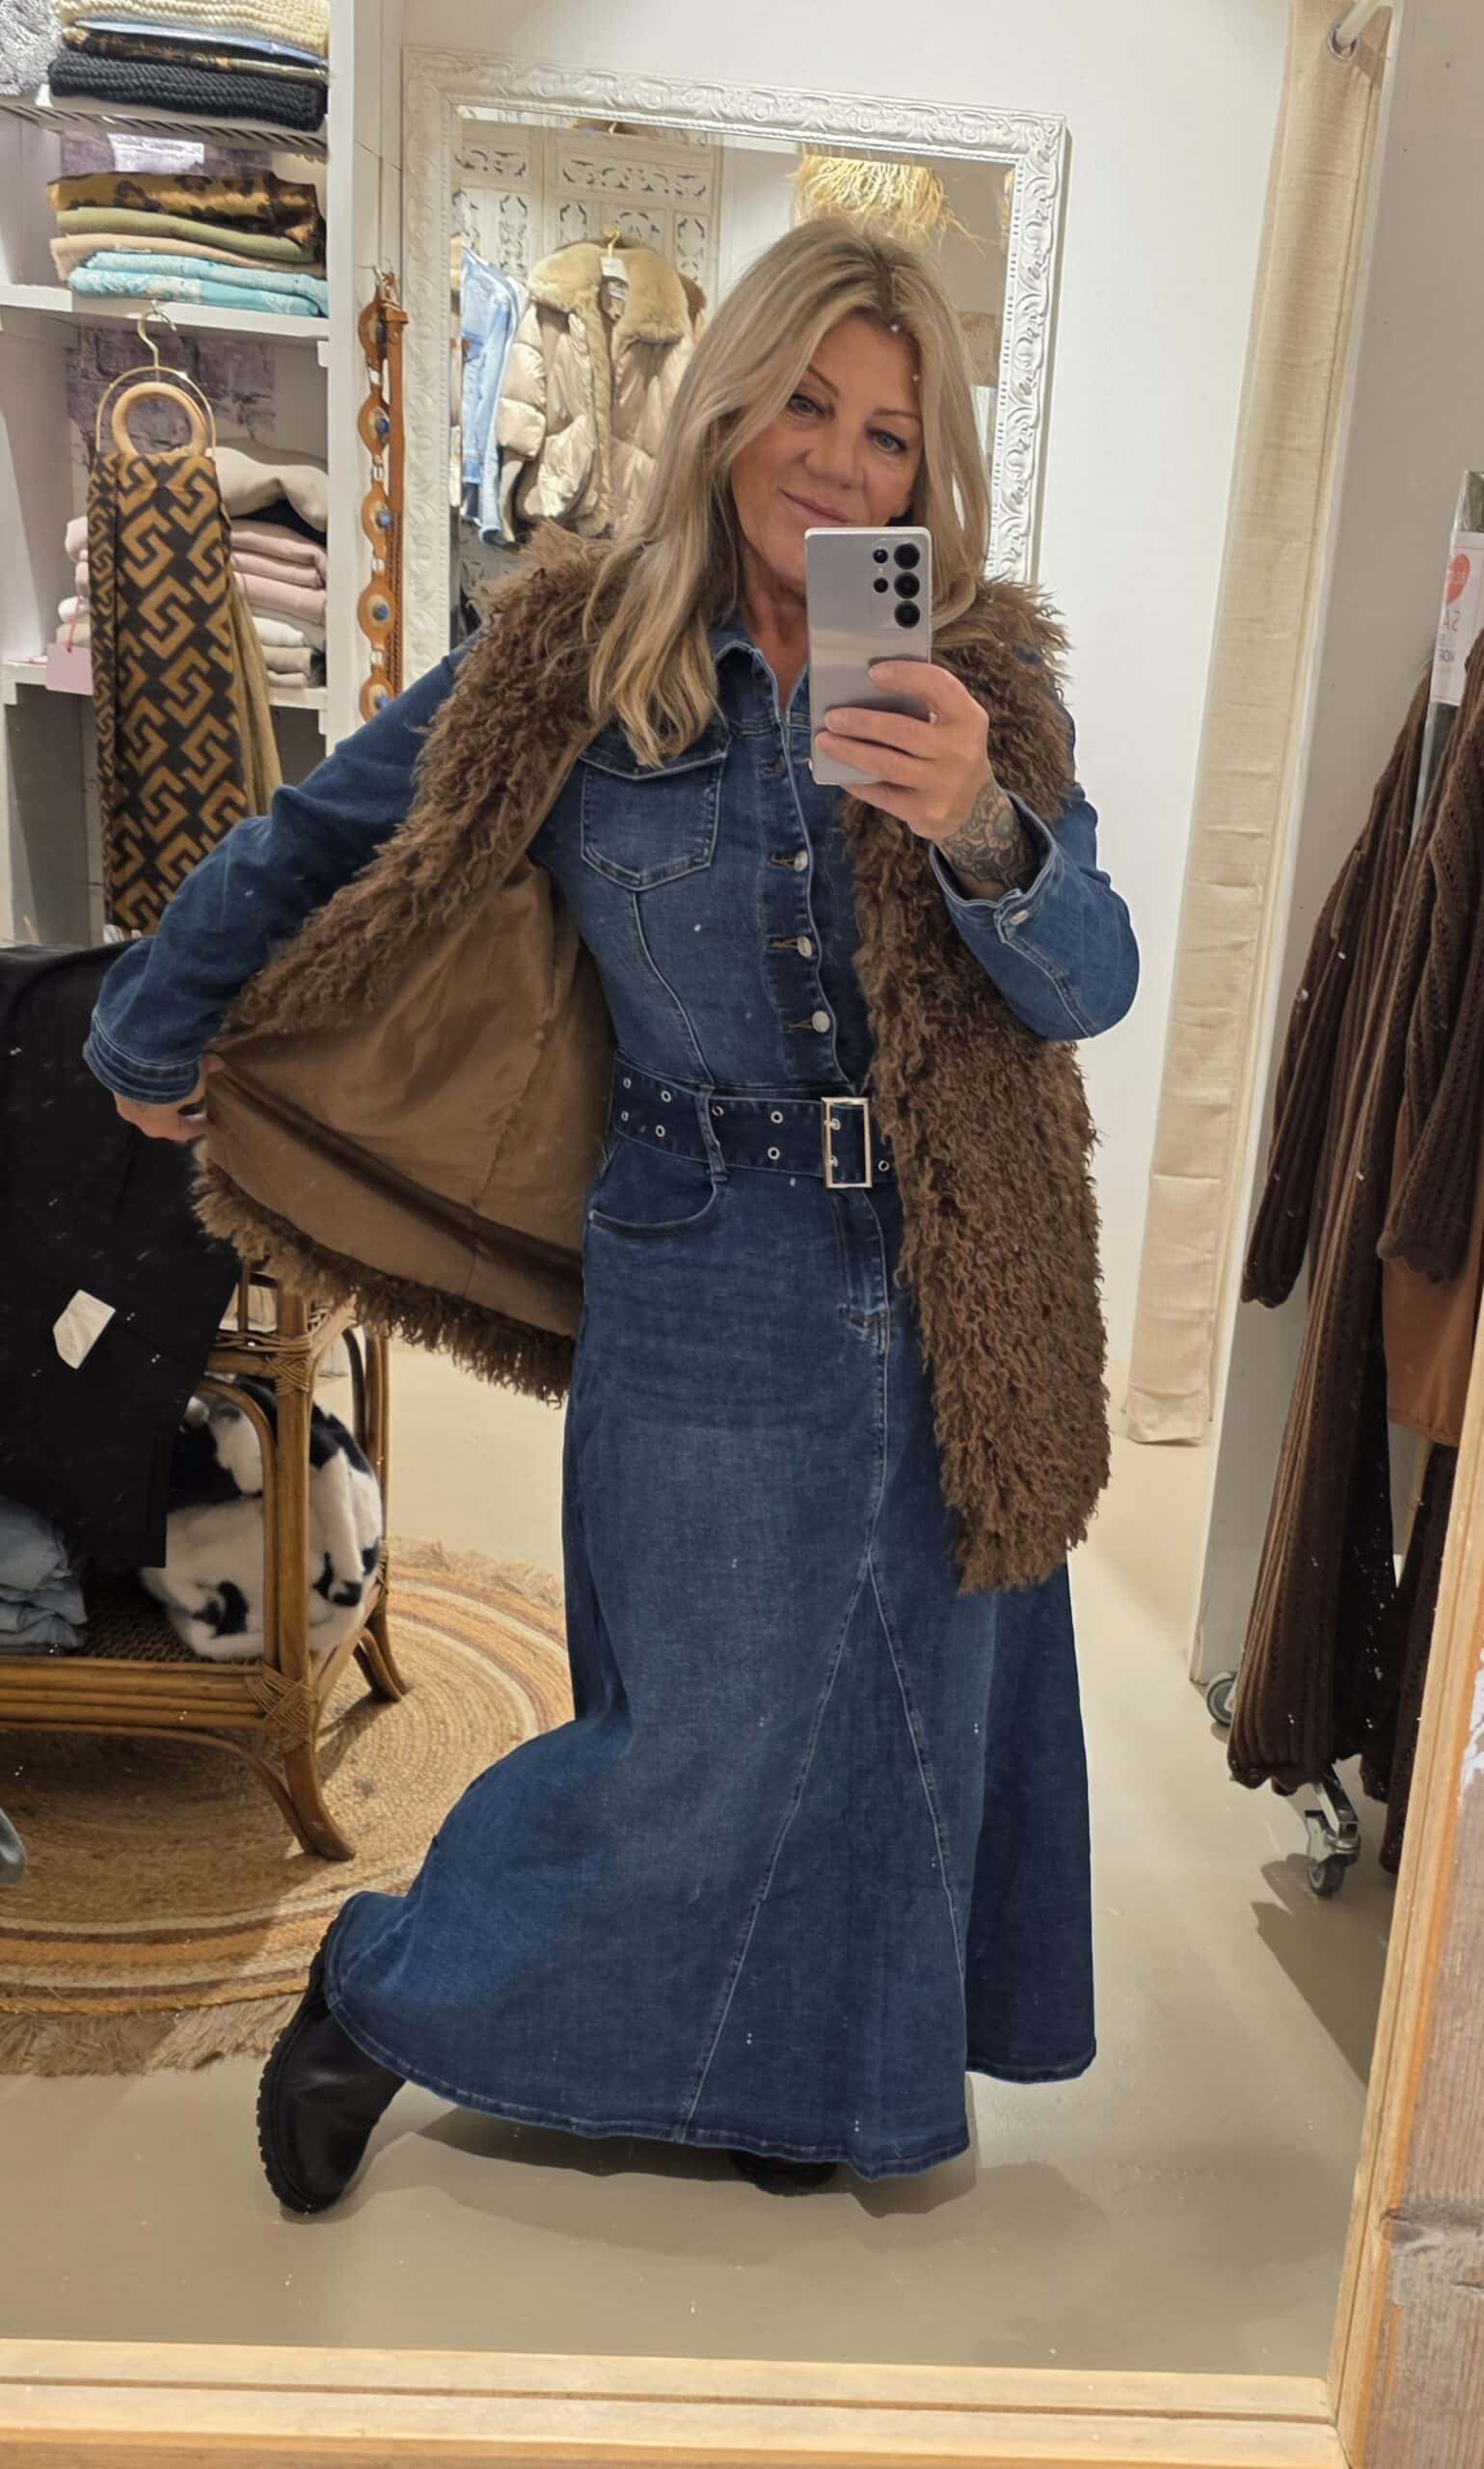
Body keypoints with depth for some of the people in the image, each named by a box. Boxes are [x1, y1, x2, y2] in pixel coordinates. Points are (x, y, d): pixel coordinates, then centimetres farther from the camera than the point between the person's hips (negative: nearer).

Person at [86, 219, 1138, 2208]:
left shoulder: (987, 677, 2)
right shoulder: (573, 659, -4)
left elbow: (1092, 988, -7)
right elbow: (303, 851, 7)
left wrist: (983, 829, -28)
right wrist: (151, 1048, 17)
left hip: (954, 1299, 4)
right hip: (710, 1299, -3)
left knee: (907, 1698, 15)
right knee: (709, 1734, 5)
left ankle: (808, 2072, 44)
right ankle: (382, 1998, 33)